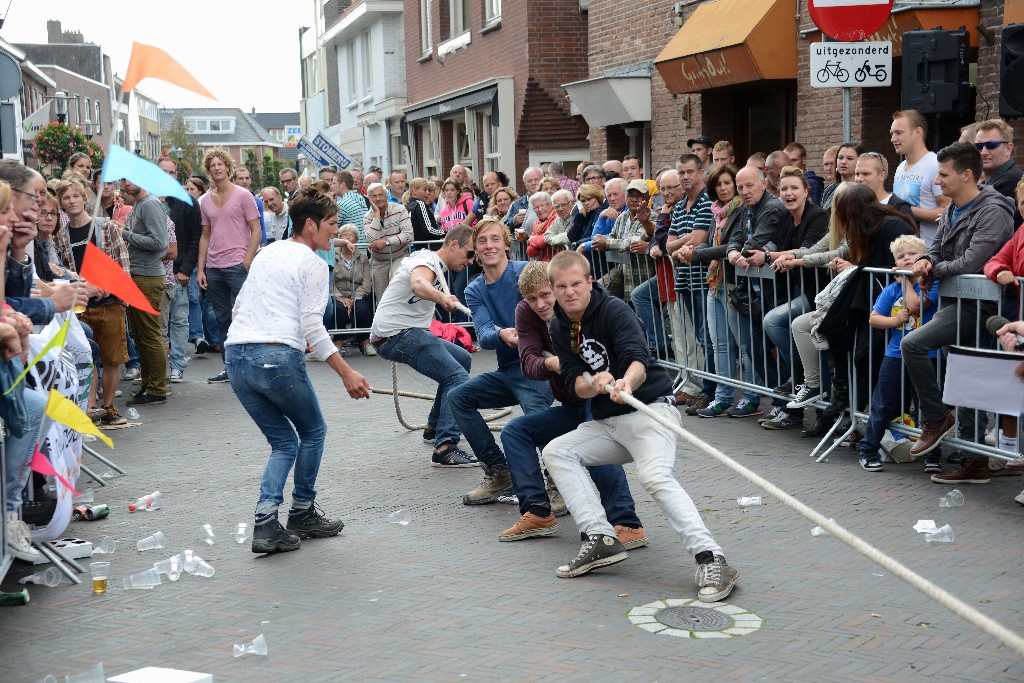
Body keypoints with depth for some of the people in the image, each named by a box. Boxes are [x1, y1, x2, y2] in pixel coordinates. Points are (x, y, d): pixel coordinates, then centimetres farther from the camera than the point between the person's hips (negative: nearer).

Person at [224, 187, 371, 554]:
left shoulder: (266, 253, 21)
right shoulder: (313, 264, -2)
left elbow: (238, 306, 23)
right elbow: (312, 327, -10)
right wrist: (348, 375, -10)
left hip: (235, 356, 7)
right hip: (278, 358, -7)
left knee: (284, 442, 16)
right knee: (313, 431, 17)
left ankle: (266, 524, -1)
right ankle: (302, 513, 24)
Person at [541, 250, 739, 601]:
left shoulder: (614, 310, -13)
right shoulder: (559, 328, 8)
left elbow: (639, 361, -29)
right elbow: (574, 384, -1)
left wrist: (626, 382, -52)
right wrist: (594, 384, -25)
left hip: (650, 410, -8)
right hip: (606, 422, 8)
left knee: (655, 475, -31)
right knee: (556, 451, -4)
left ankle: (711, 560, -35)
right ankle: (600, 539, -11)